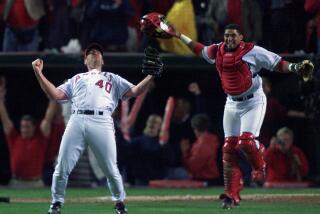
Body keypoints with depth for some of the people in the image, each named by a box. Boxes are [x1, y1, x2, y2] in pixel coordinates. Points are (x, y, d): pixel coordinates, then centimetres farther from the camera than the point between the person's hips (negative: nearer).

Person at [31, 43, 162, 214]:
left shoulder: (112, 79, 28)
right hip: (77, 121, 1)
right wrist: (38, 73, 13)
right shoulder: (76, 79, 31)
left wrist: (151, 76, 3)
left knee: (111, 169, -6)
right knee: (62, 167, -7)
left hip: (102, 122, -1)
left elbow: (134, 91, 16)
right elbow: (55, 94, 20)